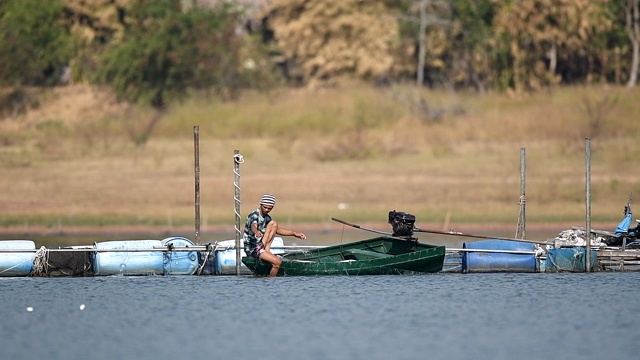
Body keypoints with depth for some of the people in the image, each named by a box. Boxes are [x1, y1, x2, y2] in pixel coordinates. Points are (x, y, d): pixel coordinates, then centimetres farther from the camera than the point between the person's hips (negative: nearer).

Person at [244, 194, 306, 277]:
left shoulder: (266, 218, 11)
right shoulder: (254, 216, -16)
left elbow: (278, 230, 21)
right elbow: (253, 226, -39)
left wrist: (294, 233, 14)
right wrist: (256, 232, -63)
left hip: (259, 245, 8)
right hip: (252, 249, -8)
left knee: (273, 224, 3)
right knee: (277, 262, -22)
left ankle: (266, 250, -6)